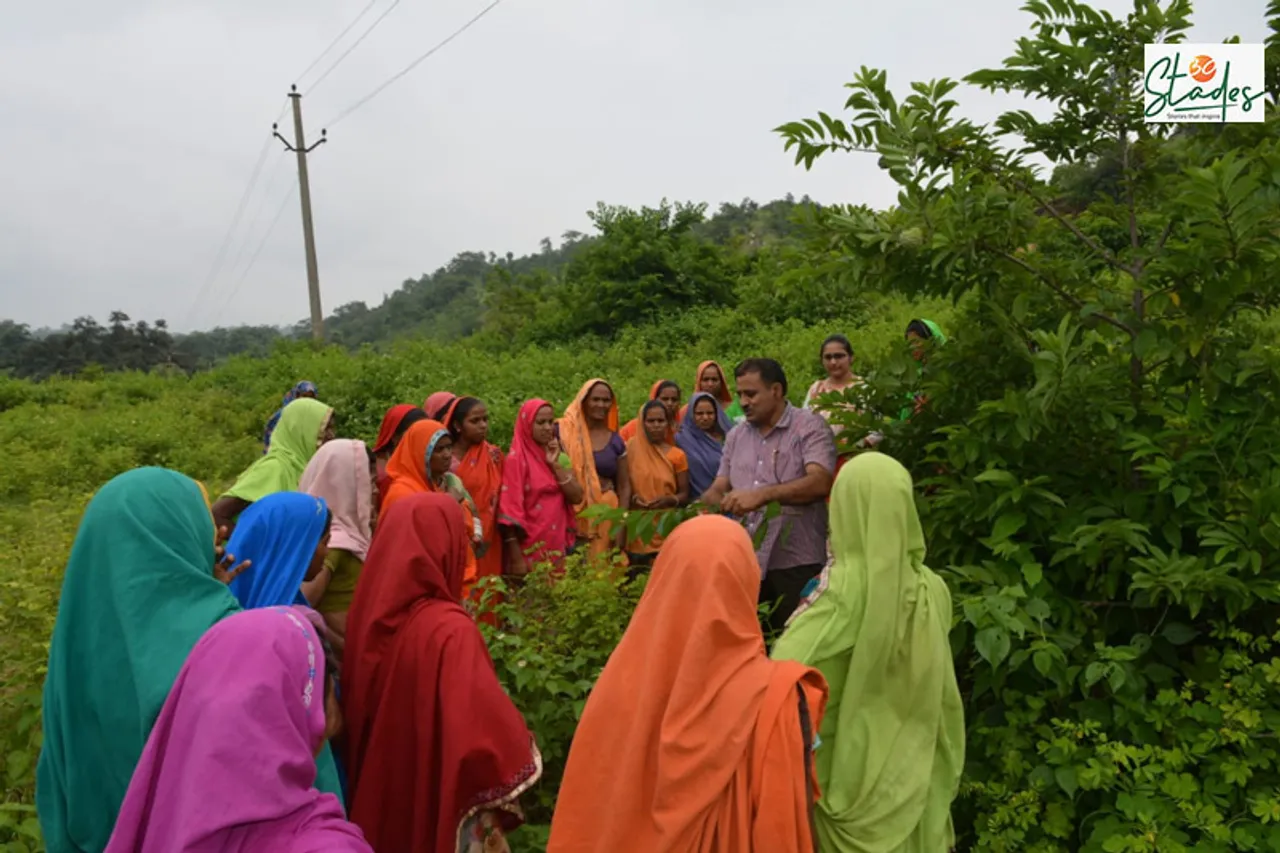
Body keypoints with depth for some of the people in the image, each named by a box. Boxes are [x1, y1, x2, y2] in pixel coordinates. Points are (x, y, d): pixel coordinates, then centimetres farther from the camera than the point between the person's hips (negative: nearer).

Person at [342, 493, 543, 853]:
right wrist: (518, 750, -11)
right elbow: (483, 734, -31)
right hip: (438, 807, -6)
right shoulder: (450, 630, -28)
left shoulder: (368, 613, -7)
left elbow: (355, 709, 6)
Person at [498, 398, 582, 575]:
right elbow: (510, 510, -12)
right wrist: (516, 558, -15)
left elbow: (577, 497, -1)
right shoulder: (517, 459, -9)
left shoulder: (560, 456, 8)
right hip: (530, 547, -5)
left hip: (558, 544, 5)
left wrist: (555, 464, -10)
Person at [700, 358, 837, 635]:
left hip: (796, 565, -5)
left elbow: (820, 483, -20)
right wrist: (703, 506, -10)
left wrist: (763, 494, -30)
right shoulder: (736, 436, 14)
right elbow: (718, 489, 12)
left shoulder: (809, 427, -6)